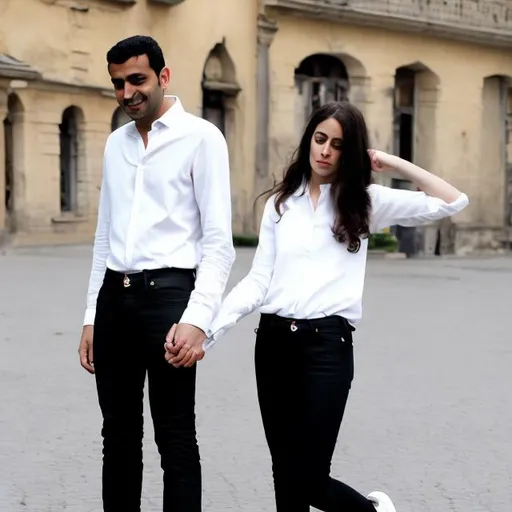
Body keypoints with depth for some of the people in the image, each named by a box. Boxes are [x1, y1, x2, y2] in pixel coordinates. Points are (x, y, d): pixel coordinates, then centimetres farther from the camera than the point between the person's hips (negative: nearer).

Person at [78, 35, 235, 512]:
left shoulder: (200, 137, -4)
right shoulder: (115, 143, 16)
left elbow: (218, 241, -9)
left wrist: (197, 318, -20)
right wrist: (91, 317, 15)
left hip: (167, 293, -6)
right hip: (114, 295, 6)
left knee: (175, 436, -2)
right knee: (118, 432, 12)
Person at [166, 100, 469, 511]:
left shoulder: (364, 201, 6)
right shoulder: (280, 203, 13)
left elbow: (451, 202, -2)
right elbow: (259, 279, 5)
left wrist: (392, 163, 1)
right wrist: (207, 330, -7)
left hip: (328, 343, -3)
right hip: (273, 340, 4)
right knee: (287, 477, 6)